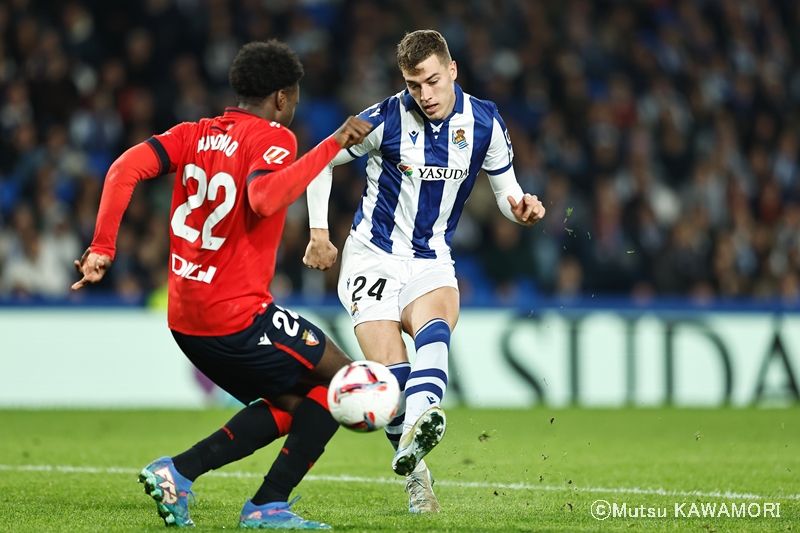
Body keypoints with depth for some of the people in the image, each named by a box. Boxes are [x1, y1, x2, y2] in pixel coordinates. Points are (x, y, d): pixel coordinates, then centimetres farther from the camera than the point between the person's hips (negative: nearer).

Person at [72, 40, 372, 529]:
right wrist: (331, 147, -27)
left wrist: (103, 248, -3)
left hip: (186, 320, 8)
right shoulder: (271, 138, -9)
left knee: (290, 406, 20)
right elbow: (264, 199, -31)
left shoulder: (196, 134, 11)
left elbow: (127, 168, -2)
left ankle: (178, 473, 4)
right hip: (238, 317, -8)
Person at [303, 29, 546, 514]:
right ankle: (416, 477, -2)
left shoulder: (485, 123, -4)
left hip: (431, 263, 1)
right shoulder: (387, 119, -12)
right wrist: (319, 233, 0)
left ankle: (415, 430, -57)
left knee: (434, 328, -33)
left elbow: (506, 189, 8)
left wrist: (521, 208, -16)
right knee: (389, 369, -19)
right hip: (372, 258, -1)